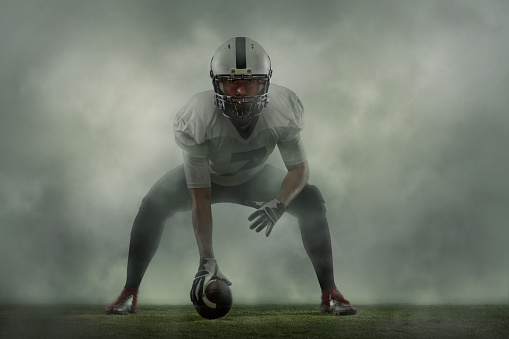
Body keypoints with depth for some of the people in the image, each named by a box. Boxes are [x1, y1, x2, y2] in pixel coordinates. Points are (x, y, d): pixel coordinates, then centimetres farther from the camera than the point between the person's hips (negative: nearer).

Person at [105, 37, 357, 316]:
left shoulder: (282, 111, -31)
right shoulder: (197, 118, -36)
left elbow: (299, 168, -17)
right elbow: (200, 198, -32)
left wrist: (278, 204, -40)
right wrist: (206, 261, -37)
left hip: (255, 178, 2)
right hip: (207, 176, -2)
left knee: (311, 200, -19)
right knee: (154, 204, -26)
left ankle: (329, 294, -6)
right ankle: (129, 293, -12)